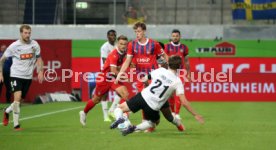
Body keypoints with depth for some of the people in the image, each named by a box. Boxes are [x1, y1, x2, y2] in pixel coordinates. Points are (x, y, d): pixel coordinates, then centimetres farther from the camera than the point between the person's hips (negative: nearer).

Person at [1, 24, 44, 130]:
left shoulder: (35, 45, -2)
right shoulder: (14, 46, -10)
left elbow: (39, 59, 12)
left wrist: (40, 71, -2)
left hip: (28, 77, 4)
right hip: (16, 75, -4)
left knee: (20, 100, 11)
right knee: (17, 98, -19)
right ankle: (16, 125, -12)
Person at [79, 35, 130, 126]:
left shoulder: (123, 54, -5)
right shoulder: (114, 55, -28)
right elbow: (113, 71, -34)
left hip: (114, 79, 6)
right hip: (104, 78, -6)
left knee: (125, 94, -17)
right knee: (96, 99, 12)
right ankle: (84, 113, 39)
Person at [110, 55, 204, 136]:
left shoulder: (160, 70, 0)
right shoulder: (177, 82, -5)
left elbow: (145, 79, 17)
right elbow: (184, 102, -10)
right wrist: (195, 115, -4)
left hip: (143, 96, 1)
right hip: (153, 107, -1)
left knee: (119, 108, 17)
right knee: (153, 122, 30)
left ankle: (120, 119, -20)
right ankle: (135, 128, 0)